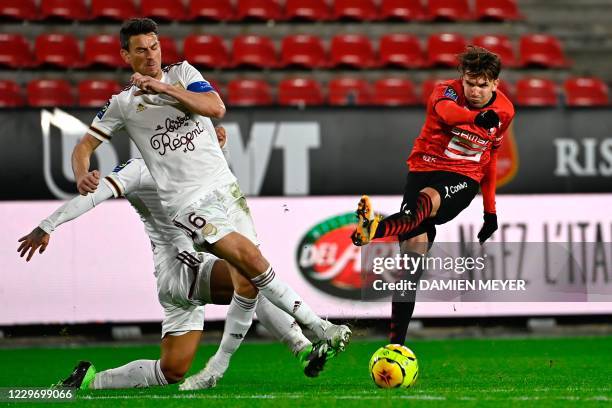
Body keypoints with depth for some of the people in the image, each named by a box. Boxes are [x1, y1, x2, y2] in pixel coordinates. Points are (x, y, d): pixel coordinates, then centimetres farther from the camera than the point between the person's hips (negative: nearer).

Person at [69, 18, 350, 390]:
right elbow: (85, 146, 8)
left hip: (225, 186, 4)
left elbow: (216, 108, -7)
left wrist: (165, 89, -18)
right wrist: (83, 175, -14)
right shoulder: (123, 104, 5)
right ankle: (316, 326, -12)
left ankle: (219, 366, 9)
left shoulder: (182, 73, 9)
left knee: (249, 279, -2)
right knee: (252, 261, -21)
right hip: (189, 202, -4)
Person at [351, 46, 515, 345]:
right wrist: (477, 118, -58)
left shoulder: (504, 111, 3)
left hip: (463, 178, 0)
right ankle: (397, 339, -12)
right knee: (415, 243, -16)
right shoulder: (446, 92, -9)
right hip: (425, 168, 0)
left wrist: (490, 210, 21)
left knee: (428, 199, -35)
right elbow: (446, 111, -36)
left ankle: (377, 229, -68)